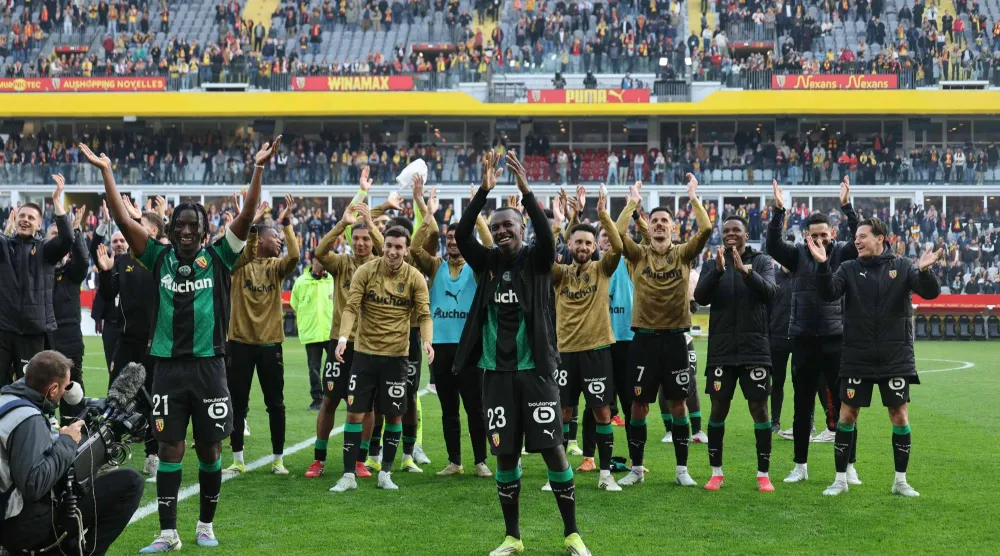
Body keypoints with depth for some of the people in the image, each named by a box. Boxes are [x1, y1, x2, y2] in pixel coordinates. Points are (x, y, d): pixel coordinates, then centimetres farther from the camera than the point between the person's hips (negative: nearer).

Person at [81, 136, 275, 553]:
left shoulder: (219, 258, 1)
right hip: (169, 366, 1)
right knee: (170, 449, 2)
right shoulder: (160, 257, 4)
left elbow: (246, 218, -8)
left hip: (209, 366, 0)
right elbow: (124, 220, -1)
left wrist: (258, 170, -18)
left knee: (209, 449, 8)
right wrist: (106, 172, -6)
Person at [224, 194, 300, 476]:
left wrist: (287, 222, -18)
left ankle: (278, 459, 17)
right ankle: (238, 460, 16)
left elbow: (294, 255, -15)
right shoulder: (239, 265, -1)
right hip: (240, 341, -2)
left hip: (270, 342, 2)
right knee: (237, 403, 5)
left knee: (275, 403, 6)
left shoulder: (275, 267, 4)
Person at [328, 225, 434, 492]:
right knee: (355, 413, -1)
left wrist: (427, 341, -23)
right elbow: (351, 307, -8)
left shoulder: (415, 278, -3)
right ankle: (349, 475, 8)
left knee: (394, 415, 5)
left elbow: (424, 315, -4)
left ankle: (385, 473, 20)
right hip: (365, 352, 0)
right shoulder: (365, 271, -4)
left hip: (396, 355, 0)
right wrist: (343, 337, -23)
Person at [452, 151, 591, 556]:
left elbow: (547, 237, -22)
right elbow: (461, 235, -11)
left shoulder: (536, 260, -1)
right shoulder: (487, 263, 5)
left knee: (552, 449, -2)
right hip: (497, 371, 3)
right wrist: (484, 189, -20)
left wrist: (526, 191, -30)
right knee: (505, 454, 6)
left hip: (535, 369, -2)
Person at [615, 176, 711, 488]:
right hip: (644, 338, 0)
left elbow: (705, 230, -12)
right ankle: (636, 468, 15)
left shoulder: (683, 254, 3)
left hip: (674, 338, 0)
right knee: (639, 404, 5)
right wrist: (632, 204, -11)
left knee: (678, 404, 5)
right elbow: (618, 233, -13)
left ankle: (682, 469, 14)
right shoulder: (639, 254, 3)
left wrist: (693, 199, -12)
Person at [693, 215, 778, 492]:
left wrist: (745, 270, -29)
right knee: (718, 408, 4)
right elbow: (700, 296, -9)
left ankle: (763, 474, 7)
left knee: (759, 409, 0)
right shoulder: (712, 264, 6)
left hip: (754, 347, -1)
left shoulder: (761, 262, 3)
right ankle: (716, 473, 15)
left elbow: (770, 292, -14)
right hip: (722, 348, 1)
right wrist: (718, 270, -24)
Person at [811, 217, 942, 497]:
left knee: (900, 416, 2)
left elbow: (930, 292, -11)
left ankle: (900, 481, 15)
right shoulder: (849, 269, 2)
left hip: (896, 357, 0)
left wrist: (925, 270, -32)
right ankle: (841, 479, 12)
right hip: (857, 356, 0)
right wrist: (823, 265, -28)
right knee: (847, 414, 2)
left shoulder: (903, 267, 0)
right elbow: (828, 293, -11)